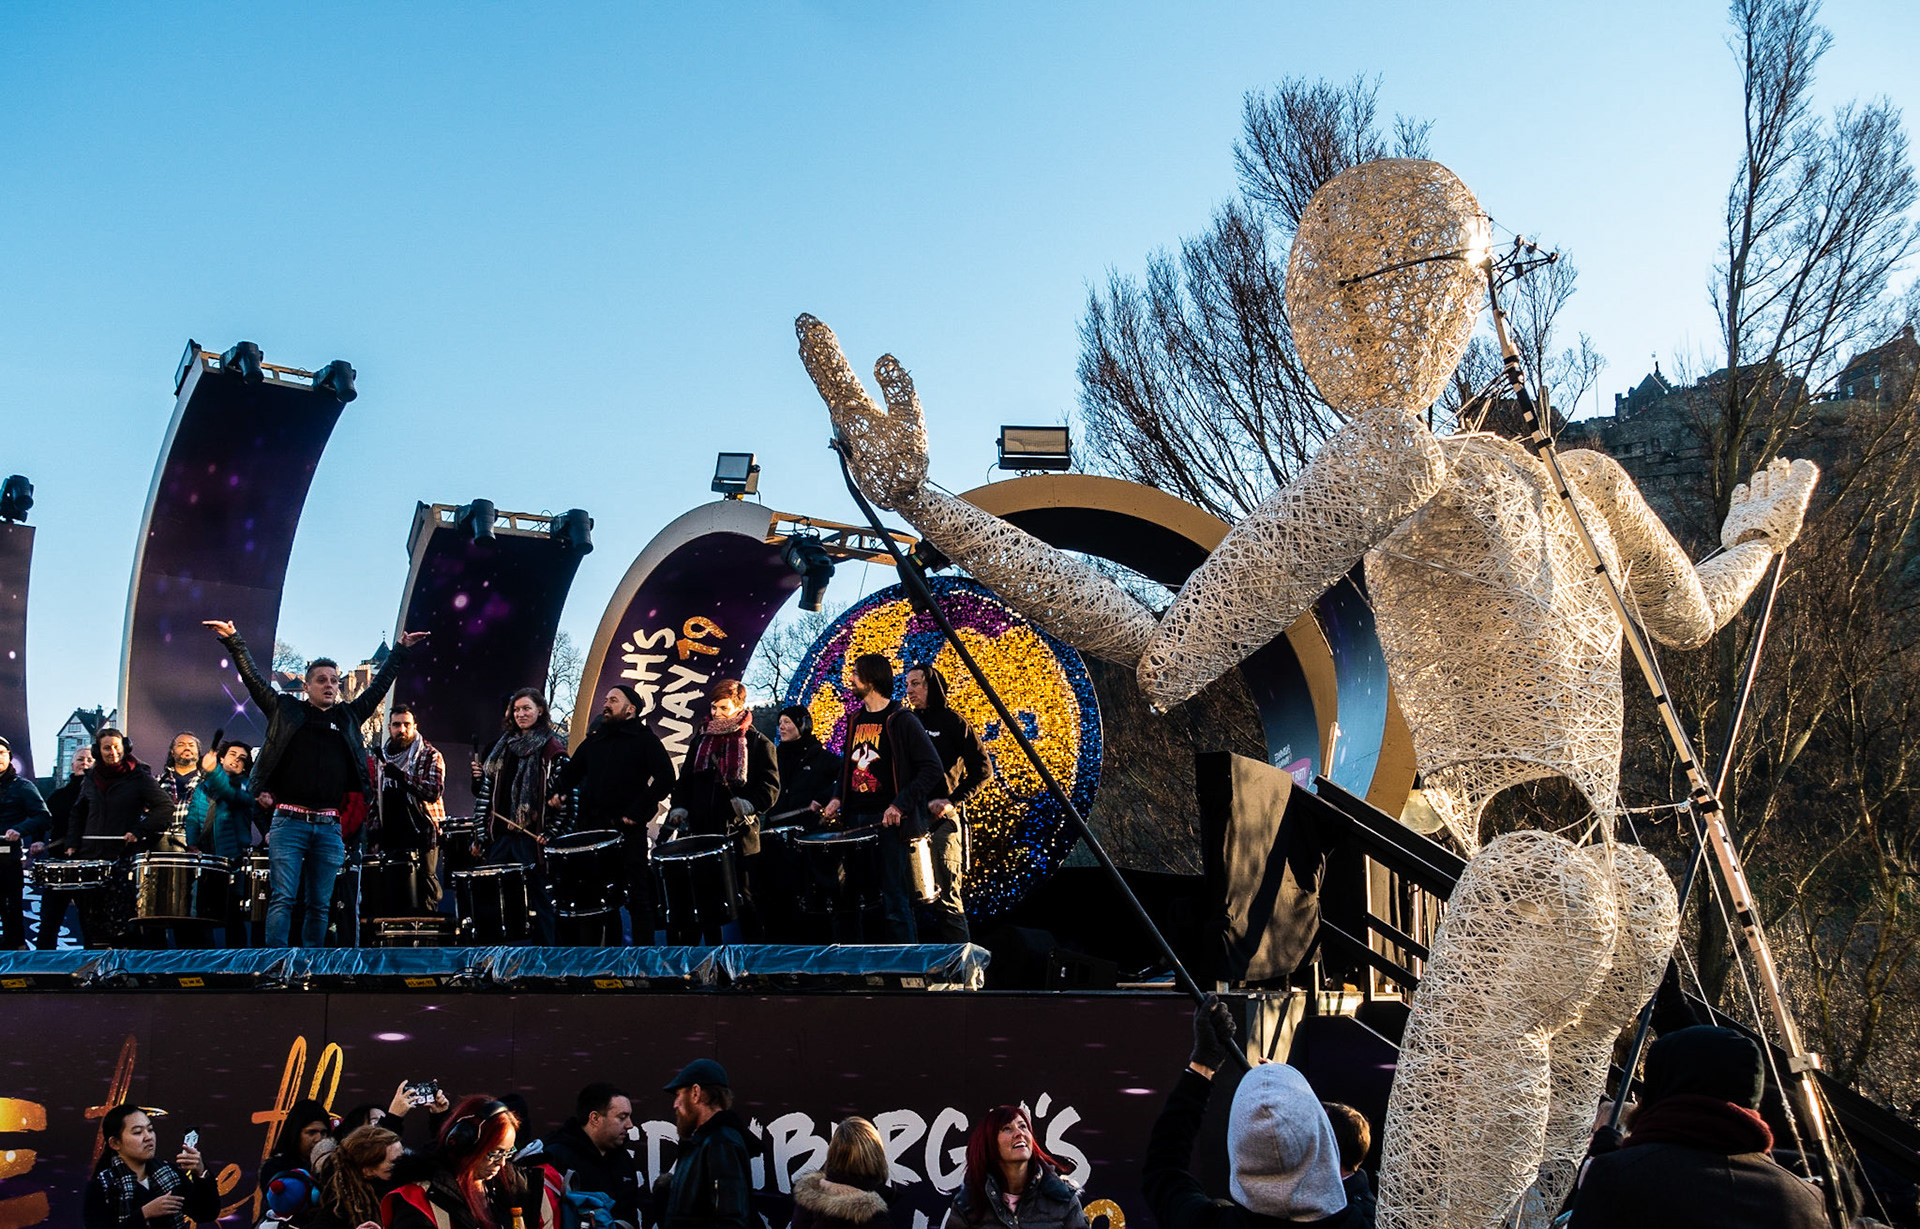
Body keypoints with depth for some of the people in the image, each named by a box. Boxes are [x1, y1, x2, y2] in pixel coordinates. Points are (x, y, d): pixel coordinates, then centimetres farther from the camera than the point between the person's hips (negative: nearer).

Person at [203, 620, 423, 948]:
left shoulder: (349, 716, 16)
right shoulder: (287, 710, 10)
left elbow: (378, 687, 24)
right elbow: (253, 678, 9)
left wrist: (400, 651, 27)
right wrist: (234, 640, 5)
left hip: (329, 827, 3)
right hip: (289, 821, -3)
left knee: (320, 905, 5)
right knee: (284, 898, -9)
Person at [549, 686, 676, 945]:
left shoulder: (645, 739, 1)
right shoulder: (593, 741, 18)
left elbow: (665, 778, -8)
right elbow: (572, 771, 21)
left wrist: (637, 812, -15)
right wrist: (557, 791, -1)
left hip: (628, 829, -5)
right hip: (593, 827, 5)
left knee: (637, 896, -2)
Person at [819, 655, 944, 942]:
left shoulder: (901, 721, -8)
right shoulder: (856, 720, 14)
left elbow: (932, 770, -12)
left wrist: (899, 805, -19)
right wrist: (838, 798, 8)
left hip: (888, 822, -7)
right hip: (854, 820, 7)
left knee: (895, 903, -3)